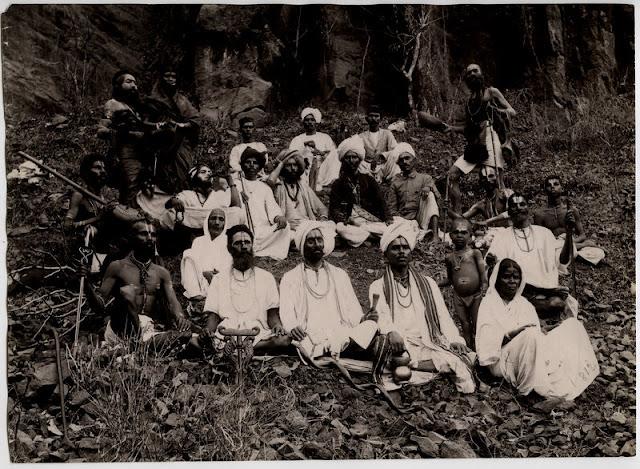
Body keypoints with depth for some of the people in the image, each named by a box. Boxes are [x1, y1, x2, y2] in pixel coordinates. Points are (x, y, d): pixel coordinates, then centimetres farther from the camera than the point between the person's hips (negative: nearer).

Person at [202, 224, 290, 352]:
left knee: (284, 339, -34)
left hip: (259, 336, 1)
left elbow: (272, 314, 14)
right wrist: (208, 331, -11)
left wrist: (277, 325, -11)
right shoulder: (219, 279, 18)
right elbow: (213, 314, 12)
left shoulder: (266, 278, 18)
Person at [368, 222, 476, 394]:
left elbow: (443, 316, 12)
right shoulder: (378, 287, 13)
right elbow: (381, 315, -5)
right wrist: (391, 332, -28)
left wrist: (454, 339, -7)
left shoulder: (427, 283, 23)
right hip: (399, 345, -3)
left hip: (428, 343, 4)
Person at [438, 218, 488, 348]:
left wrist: (484, 287, -17)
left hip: (476, 295, -3)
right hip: (459, 297, 3)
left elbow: (483, 273, -3)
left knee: (477, 326, 1)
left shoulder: (474, 253, 1)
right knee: (465, 327, 10)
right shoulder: (449, 257, 9)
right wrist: (435, 284, 4)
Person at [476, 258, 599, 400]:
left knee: (573, 324, -4)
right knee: (530, 334, -36)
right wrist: (511, 333, -22)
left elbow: (538, 334, 13)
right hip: (502, 361, -6)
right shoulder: (489, 303, 3)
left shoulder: (525, 304, 22)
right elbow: (486, 341, -9)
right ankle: (529, 391, -28)